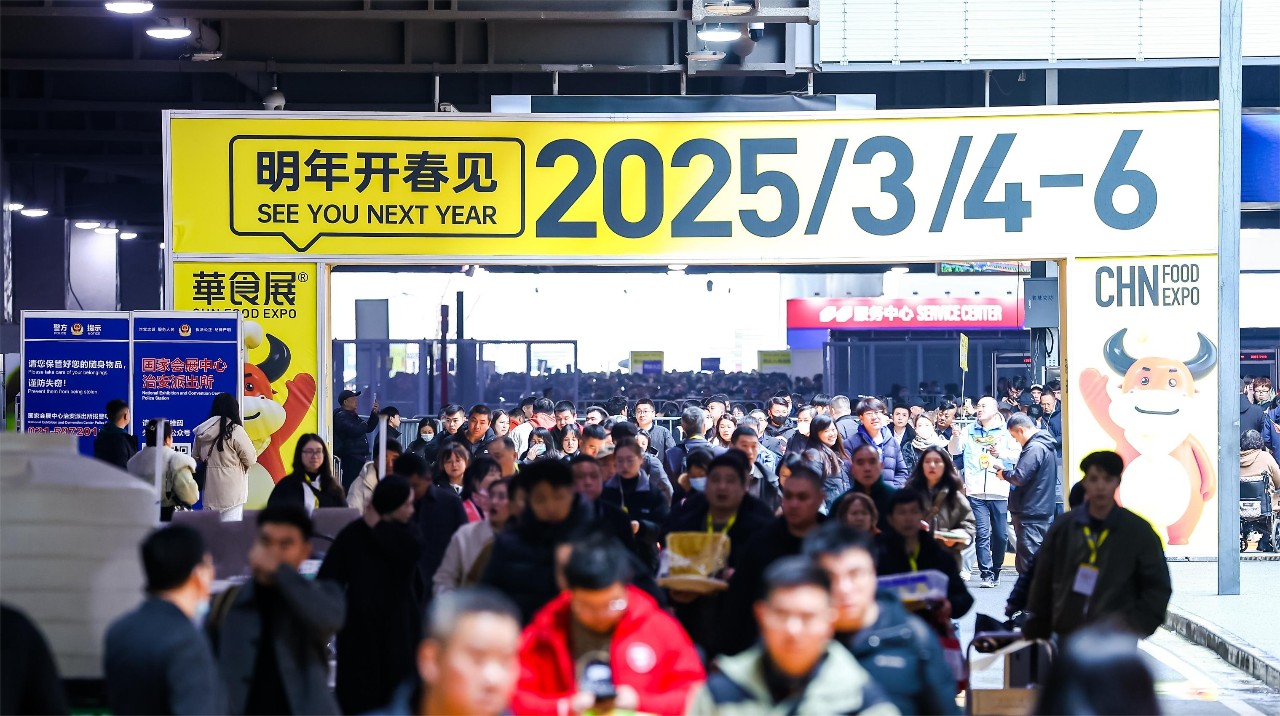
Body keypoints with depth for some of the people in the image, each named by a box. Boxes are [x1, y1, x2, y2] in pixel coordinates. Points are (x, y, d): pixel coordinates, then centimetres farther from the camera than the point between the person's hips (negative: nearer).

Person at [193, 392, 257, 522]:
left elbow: (195, 458, 8)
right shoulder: (235, 431, -12)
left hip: (209, 490, 5)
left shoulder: (201, 432, 3)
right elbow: (251, 459, -6)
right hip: (231, 490, -5)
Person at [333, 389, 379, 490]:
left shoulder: (353, 416, 22)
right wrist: (364, 424, -4)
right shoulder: (341, 416, -10)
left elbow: (369, 428, 25)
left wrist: (374, 413, 13)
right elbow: (354, 431, -24)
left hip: (360, 458, 10)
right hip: (351, 458, -10)